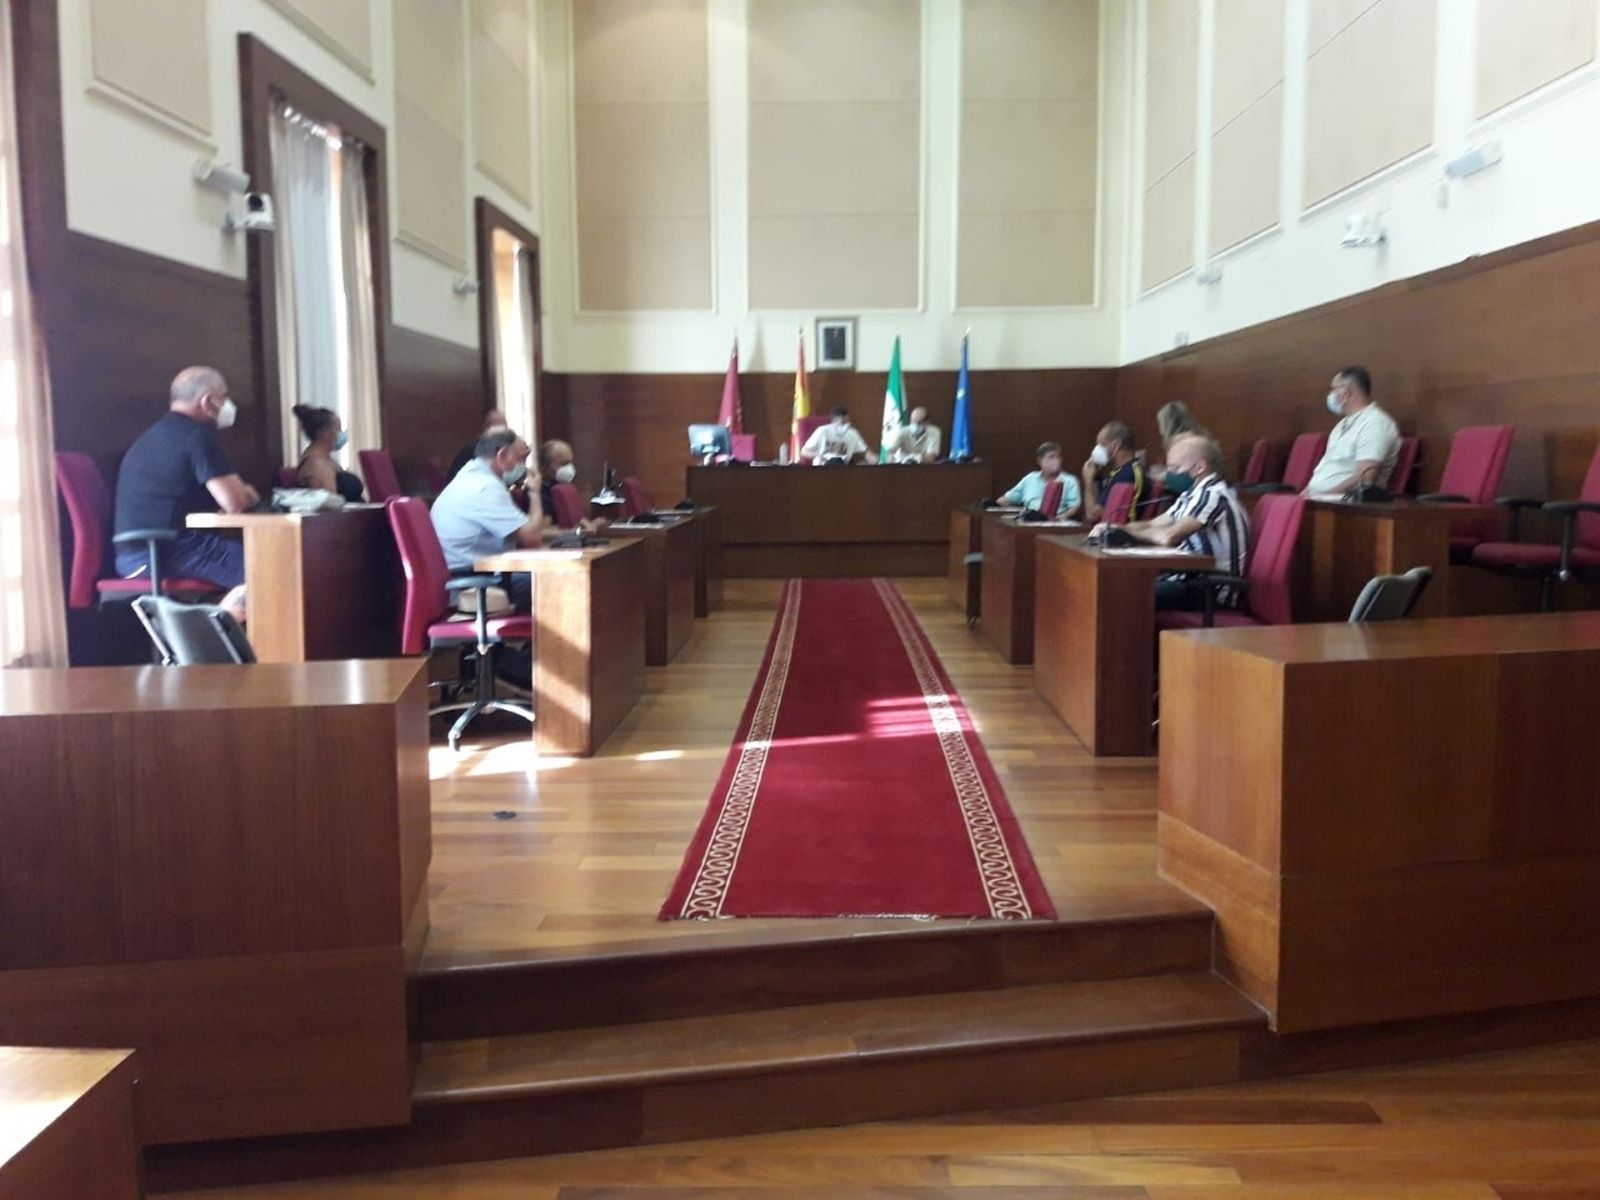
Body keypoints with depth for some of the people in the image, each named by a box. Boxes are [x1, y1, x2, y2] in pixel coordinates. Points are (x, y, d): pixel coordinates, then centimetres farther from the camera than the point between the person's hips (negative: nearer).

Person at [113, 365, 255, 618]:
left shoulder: (156, 434, 23)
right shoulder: (197, 434, -8)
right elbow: (234, 503, -14)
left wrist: (239, 491, 17)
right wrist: (249, 494, 8)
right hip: (169, 551, -10)